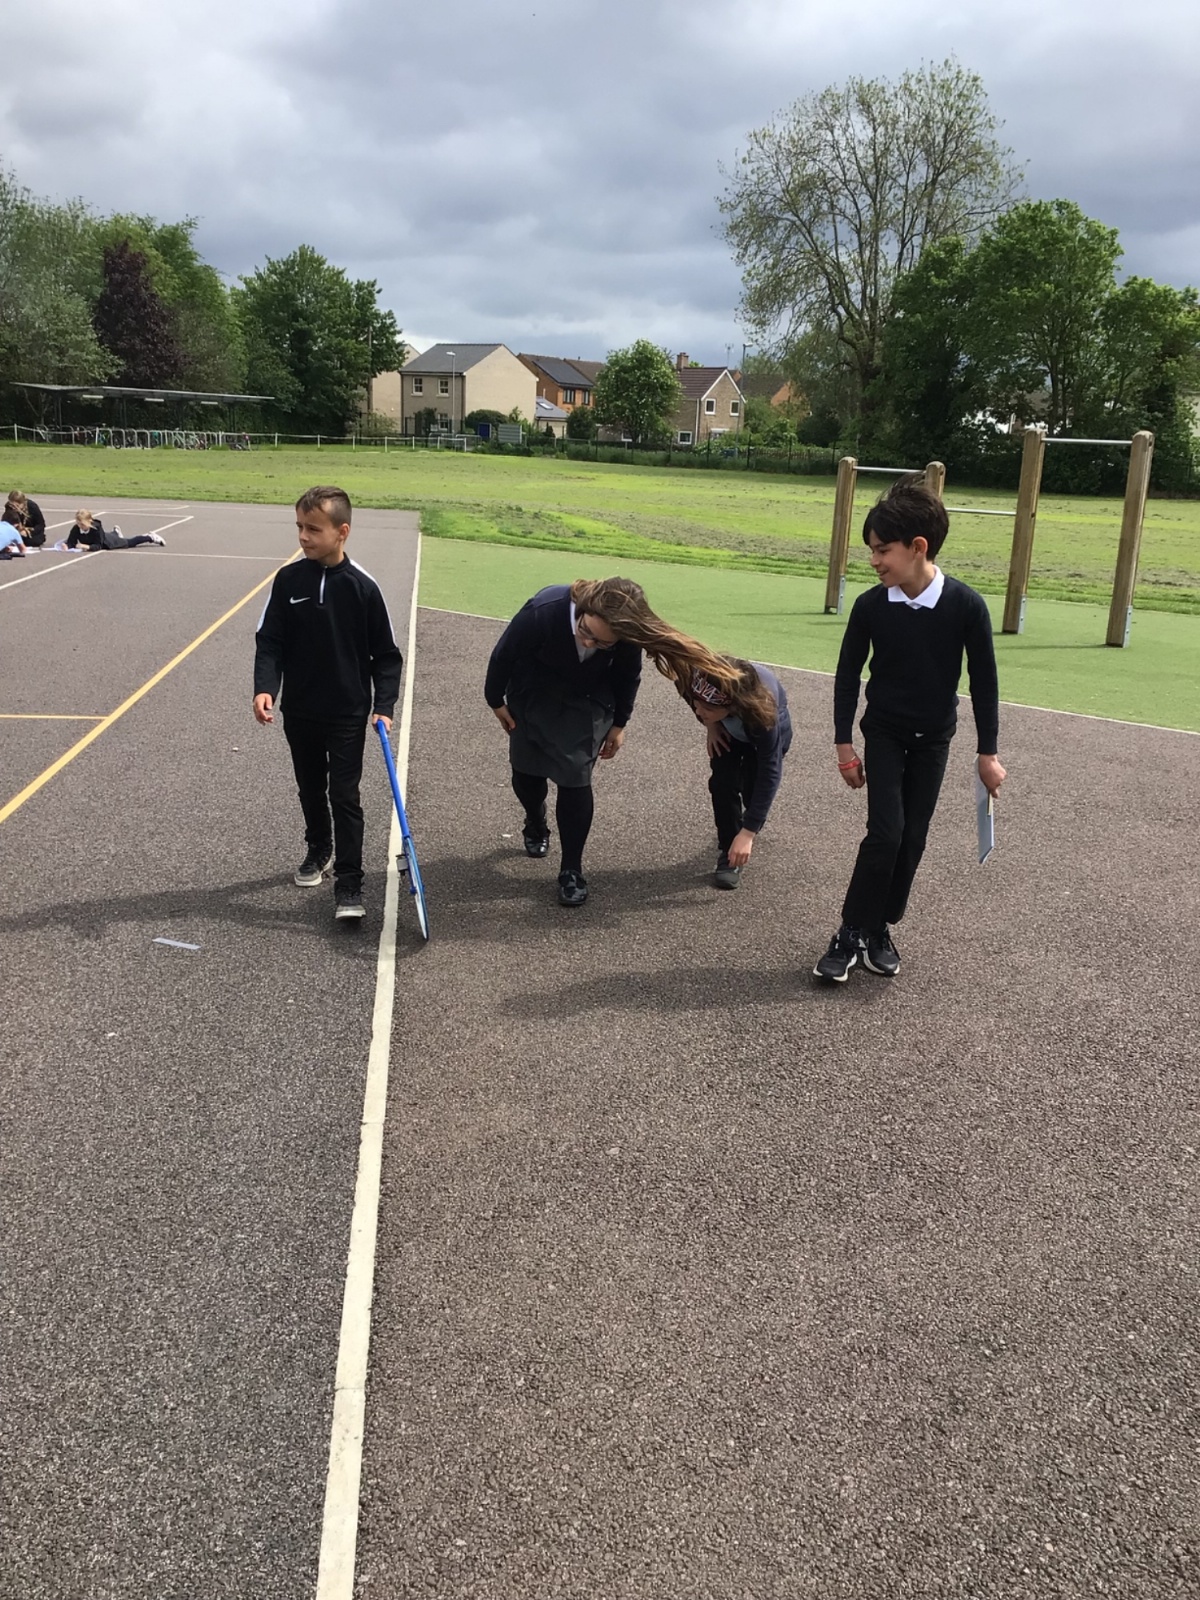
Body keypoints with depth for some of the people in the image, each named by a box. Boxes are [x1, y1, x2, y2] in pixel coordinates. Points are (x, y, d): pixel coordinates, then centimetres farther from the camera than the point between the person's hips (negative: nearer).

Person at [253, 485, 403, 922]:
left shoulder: (362, 587, -11)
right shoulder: (288, 580, -5)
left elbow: (385, 654, -4)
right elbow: (269, 641, -3)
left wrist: (383, 706, -11)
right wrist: (265, 688, -19)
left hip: (348, 714, -3)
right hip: (299, 711, 3)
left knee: (345, 797, -3)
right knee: (311, 789, 20)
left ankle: (349, 885, 3)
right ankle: (319, 849, 43)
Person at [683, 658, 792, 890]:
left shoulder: (764, 714, -47)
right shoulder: (691, 680, -39)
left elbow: (770, 775, -41)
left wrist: (748, 833, -41)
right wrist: (710, 724, -20)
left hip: (772, 727, -2)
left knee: (754, 785, -13)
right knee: (723, 781, -17)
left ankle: (753, 822, 23)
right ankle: (728, 852, -2)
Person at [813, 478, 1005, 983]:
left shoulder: (966, 606, -18)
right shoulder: (870, 606, -15)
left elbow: (984, 680, -8)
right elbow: (847, 675, -3)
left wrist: (988, 753, -4)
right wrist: (844, 745, -2)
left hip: (933, 738, 1)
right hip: (883, 733, -1)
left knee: (912, 838, 6)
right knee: (886, 833, -10)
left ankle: (879, 929, 20)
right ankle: (851, 933, 0)